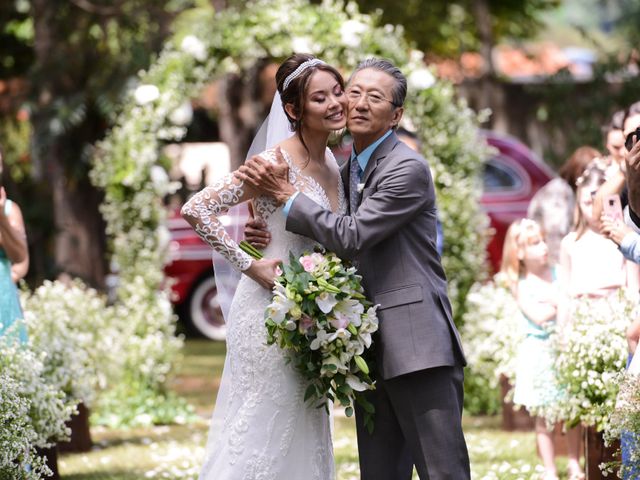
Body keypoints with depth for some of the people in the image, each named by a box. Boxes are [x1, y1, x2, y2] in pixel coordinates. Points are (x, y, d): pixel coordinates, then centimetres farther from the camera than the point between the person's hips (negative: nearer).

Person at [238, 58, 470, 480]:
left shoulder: (408, 169, -9)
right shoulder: (348, 171, 18)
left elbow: (353, 236, -15)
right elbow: (339, 245, 23)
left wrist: (286, 194, -7)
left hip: (417, 346, -8)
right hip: (372, 350, 9)